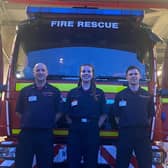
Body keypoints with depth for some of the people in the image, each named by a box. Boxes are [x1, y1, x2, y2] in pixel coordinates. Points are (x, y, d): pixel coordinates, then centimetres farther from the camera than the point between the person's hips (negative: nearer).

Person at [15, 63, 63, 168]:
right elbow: (19, 112, 10)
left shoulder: (54, 92, 6)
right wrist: (27, 123, 3)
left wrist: (49, 123, 1)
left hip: (46, 134, 0)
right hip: (26, 133, 1)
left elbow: (59, 112, 6)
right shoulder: (25, 91, 8)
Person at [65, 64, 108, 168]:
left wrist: (96, 126, -3)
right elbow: (67, 114, 8)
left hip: (92, 131, 0)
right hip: (75, 130, 0)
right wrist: (73, 125, -2)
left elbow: (104, 114, 5)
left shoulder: (99, 93, 7)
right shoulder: (72, 93, 8)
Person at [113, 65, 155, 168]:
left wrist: (145, 127, 6)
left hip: (143, 133, 1)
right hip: (125, 133, 0)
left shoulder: (147, 95, 8)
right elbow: (117, 116, 7)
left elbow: (150, 115, 11)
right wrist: (123, 127, 2)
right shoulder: (120, 95, 5)